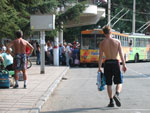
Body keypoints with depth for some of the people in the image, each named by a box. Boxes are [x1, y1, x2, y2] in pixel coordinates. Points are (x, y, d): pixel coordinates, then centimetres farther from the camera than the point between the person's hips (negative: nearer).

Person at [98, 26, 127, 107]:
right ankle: (117, 94, -20)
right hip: (115, 63, -1)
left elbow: (101, 56, -4)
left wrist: (99, 67, 0)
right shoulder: (117, 42, -2)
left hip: (107, 64, 1)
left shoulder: (102, 43, -1)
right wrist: (124, 65, 1)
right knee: (119, 83, 7)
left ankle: (111, 102, 10)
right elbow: (121, 54, -4)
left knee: (109, 84, 10)